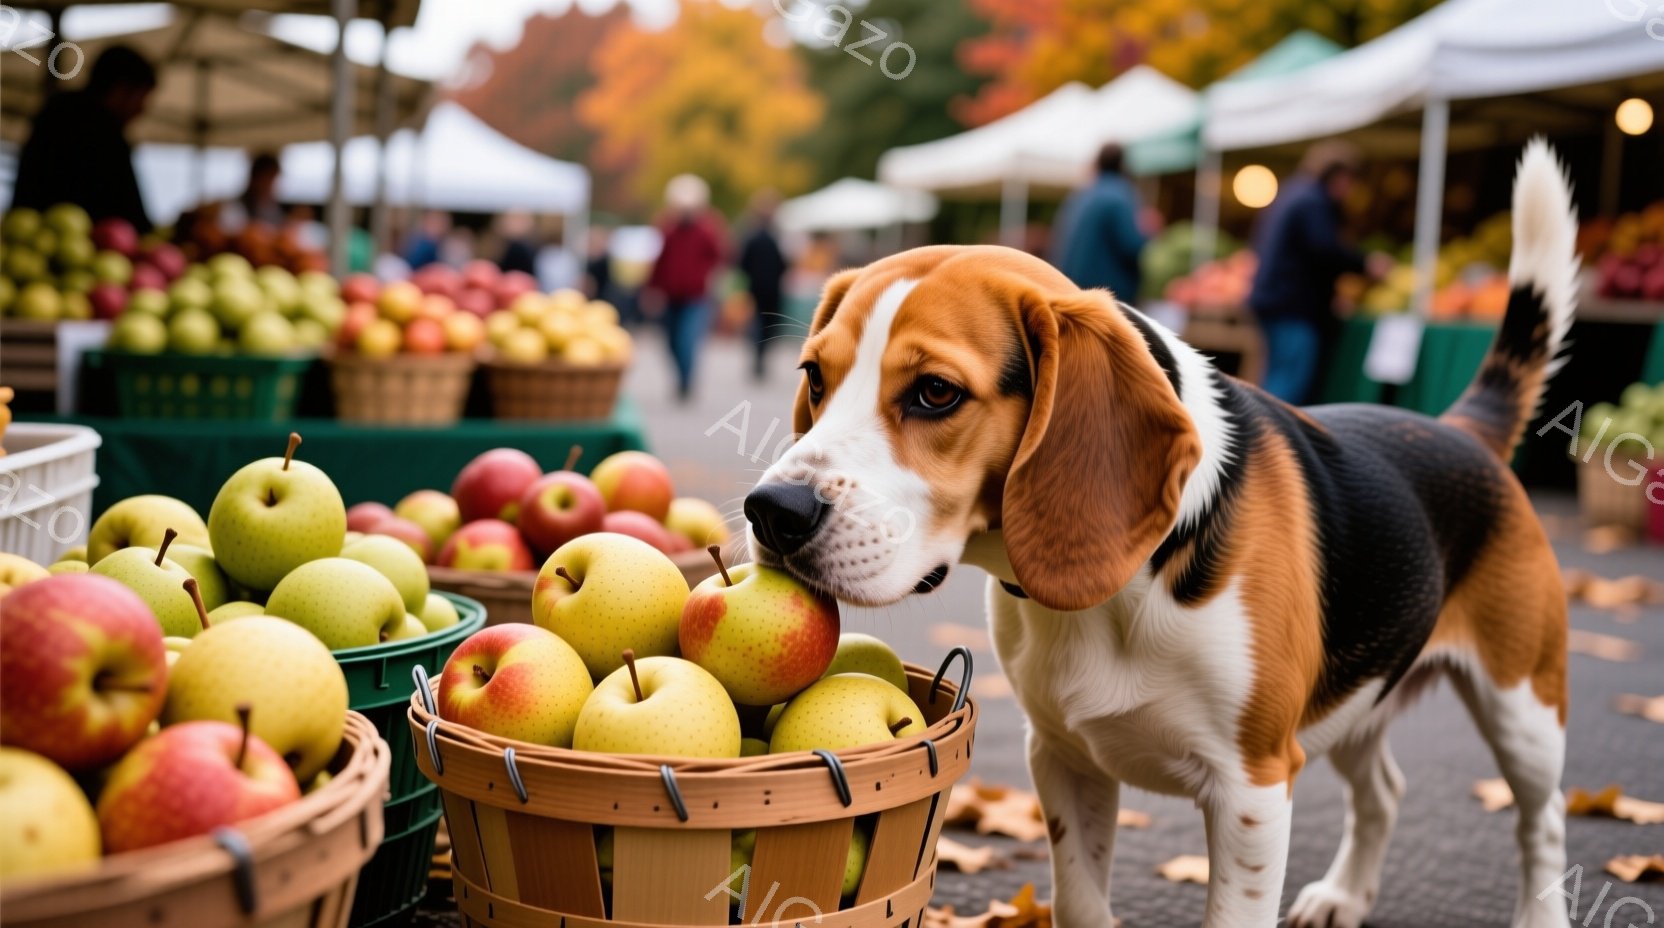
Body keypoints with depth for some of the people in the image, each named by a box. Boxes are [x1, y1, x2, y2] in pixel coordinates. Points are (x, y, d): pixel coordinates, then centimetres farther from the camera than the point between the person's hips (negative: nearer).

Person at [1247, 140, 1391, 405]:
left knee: (1279, 381, 13)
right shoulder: (1314, 201, -12)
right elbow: (1326, 249, -20)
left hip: (1273, 300, 11)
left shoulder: (1291, 193, 20)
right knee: (1293, 382, -14)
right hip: (1295, 306, -11)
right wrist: (1365, 264, -8)